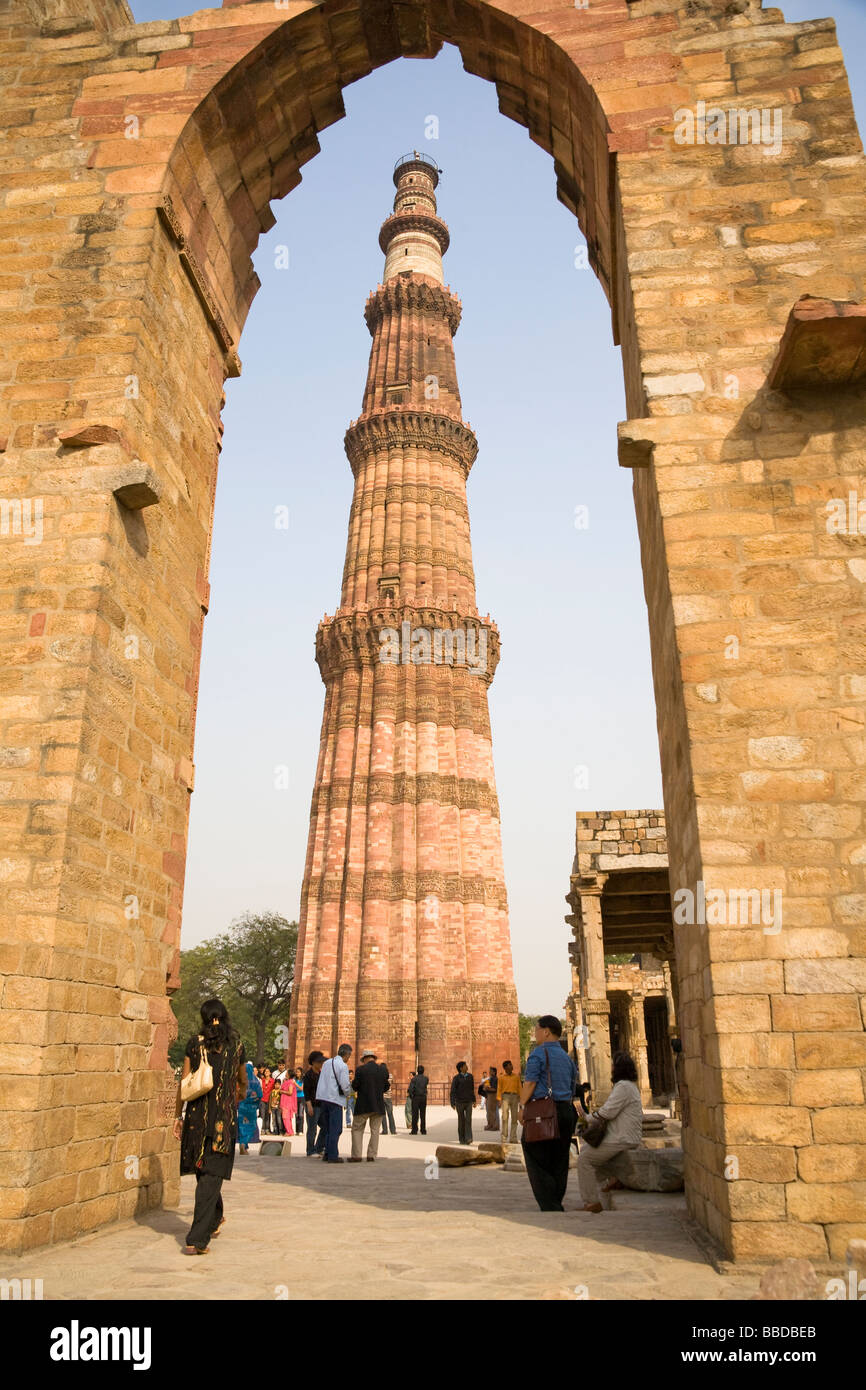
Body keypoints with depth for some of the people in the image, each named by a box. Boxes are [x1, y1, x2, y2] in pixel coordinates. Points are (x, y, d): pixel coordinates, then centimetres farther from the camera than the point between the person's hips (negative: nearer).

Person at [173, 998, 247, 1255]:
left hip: (197, 1114, 1)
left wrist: (178, 1116, 8)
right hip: (224, 1117, -1)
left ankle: (214, 1218, 37)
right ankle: (197, 1238, -7)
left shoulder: (195, 1043, 0)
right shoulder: (236, 1045, 3)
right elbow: (244, 1082, 18)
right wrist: (238, 1099, 39)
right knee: (211, 1175, -1)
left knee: (203, 1170, 19)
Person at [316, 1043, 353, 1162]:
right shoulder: (343, 1066, -12)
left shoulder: (327, 1062, 11)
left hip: (323, 1098, 7)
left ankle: (327, 1154, 20)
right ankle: (333, 1156, 0)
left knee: (327, 1128, 17)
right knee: (335, 1129, 0)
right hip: (335, 1099, -7)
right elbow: (345, 1086, -15)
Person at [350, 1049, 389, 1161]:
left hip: (363, 1106, -3)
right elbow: (386, 1087, 8)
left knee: (357, 1130, 9)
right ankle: (372, 1155, 8)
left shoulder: (361, 1069, -10)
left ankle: (357, 1155, 3)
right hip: (379, 1106, 3)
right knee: (375, 1131, 11)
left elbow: (355, 1087, -6)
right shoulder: (383, 1069, 0)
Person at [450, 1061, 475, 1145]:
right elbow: (452, 1091, -11)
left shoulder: (470, 1076, 4)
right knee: (461, 1120, 4)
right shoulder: (456, 1078, -9)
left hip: (468, 1102, 2)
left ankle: (468, 1138, -17)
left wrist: (474, 1100, 16)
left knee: (468, 1120, -12)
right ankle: (461, 1139, 18)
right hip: (459, 1102, -2)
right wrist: (452, 1103, -19)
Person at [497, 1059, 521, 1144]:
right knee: (505, 1117, -11)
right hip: (505, 1096, -3)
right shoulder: (501, 1077, 3)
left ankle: (513, 1138, 11)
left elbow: (519, 1088, 10)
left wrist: (520, 1099, 3)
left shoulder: (516, 1076, 10)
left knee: (514, 1118, 4)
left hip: (514, 1096, 3)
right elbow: (499, 1089, 3)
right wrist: (499, 1100, -6)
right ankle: (504, 1137, -6)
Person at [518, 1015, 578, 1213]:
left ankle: (550, 1207, -7)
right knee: (559, 1163, 13)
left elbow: (529, 1083, -12)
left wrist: (521, 1108, -7)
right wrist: (567, 1108, 18)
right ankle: (557, 1205, 16)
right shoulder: (566, 1057, 16)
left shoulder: (538, 1054, -6)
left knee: (538, 1162, -1)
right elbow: (572, 1088, 15)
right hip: (566, 1111, 7)